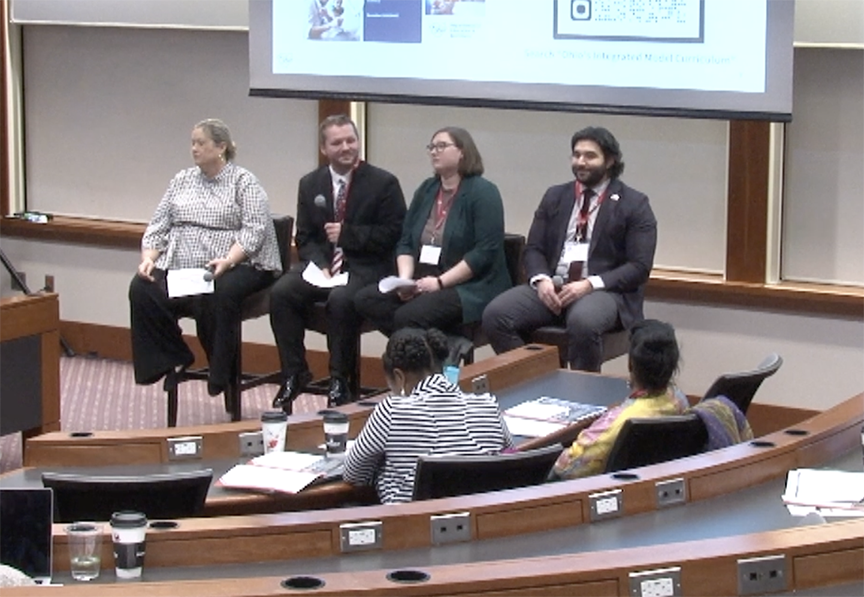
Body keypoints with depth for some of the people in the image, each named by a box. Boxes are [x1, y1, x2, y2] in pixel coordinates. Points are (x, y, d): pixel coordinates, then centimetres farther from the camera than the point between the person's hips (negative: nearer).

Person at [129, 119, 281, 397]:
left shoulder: (244, 182, 3)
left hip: (233, 267, -5)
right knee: (141, 289, -21)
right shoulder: (182, 180, 19)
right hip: (177, 269, 5)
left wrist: (227, 261, -24)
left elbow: (255, 230, -9)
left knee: (218, 295, -37)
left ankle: (221, 372, -20)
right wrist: (148, 258, -2)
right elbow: (158, 226, 16)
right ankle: (172, 360, -7)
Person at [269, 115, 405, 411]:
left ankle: (339, 381, -19)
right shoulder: (310, 184, 13)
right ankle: (294, 373, -10)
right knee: (280, 293, -23)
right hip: (321, 264, 4)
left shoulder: (383, 183, 0)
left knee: (341, 299, -35)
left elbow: (392, 234, -5)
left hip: (365, 267, -4)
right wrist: (320, 266, -9)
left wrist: (347, 234, -13)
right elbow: (304, 237, 12)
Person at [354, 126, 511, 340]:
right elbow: (405, 243, 15)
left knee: (409, 315, -32)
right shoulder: (426, 190, 16)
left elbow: (485, 252, -15)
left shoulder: (483, 193, -6)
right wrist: (405, 279, -5)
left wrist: (440, 282, -19)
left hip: (470, 288, -8)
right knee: (366, 300, -15)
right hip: (424, 283, 8)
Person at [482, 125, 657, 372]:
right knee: (495, 314, -22)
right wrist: (541, 279, -10)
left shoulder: (634, 204, 2)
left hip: (604, 290, -4)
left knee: (583, 322, -39)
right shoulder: (555, 196, 16)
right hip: (552, 286, 4)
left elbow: (639, 267, -5)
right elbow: (533, 249, 14)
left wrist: (590, 285, -18)